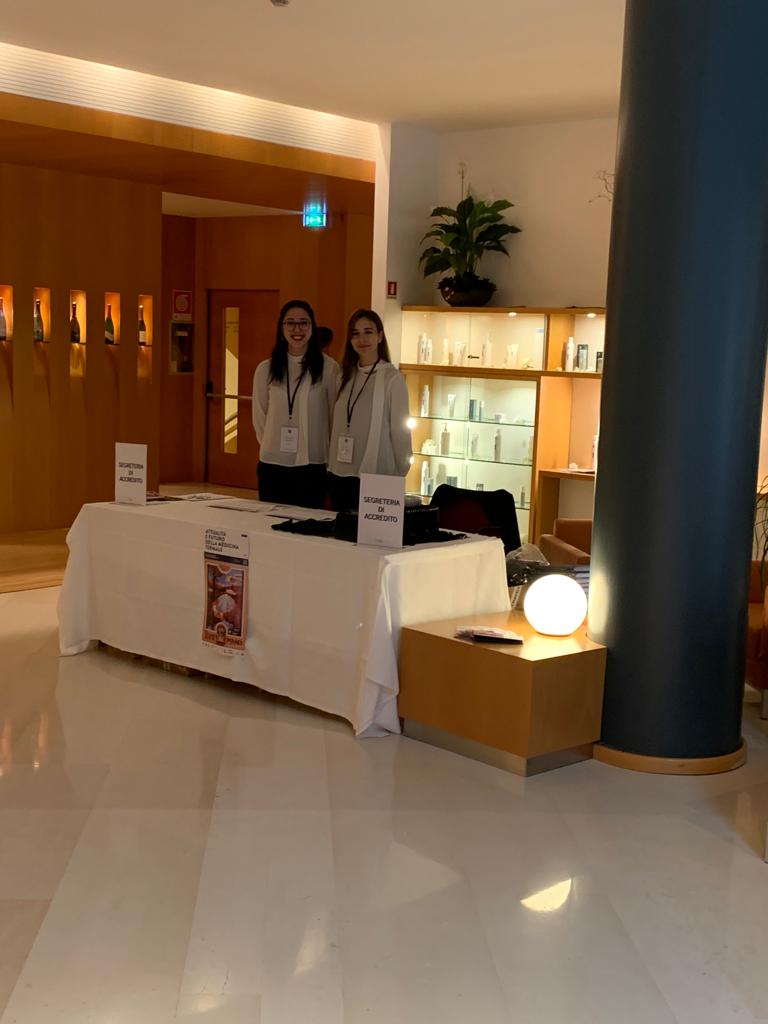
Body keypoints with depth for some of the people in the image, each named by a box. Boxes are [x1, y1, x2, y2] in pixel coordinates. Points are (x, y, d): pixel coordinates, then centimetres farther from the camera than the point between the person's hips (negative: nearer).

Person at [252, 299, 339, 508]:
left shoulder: (328, 368, -3)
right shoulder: (265, 369, 5)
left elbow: (336, 416, 2)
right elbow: (259, 416, 12)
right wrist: (273, 446, 11)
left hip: (312, 466, -2)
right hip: (272, 466, 2)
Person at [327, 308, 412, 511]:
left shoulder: (392, 378, -10)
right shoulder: (346, 376, 9)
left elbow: (400, 429, -8)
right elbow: (337, 426, 13)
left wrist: (400, 474, -5)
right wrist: (330, 464, 9)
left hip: (376, 479, -6)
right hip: (339, 476, 6)